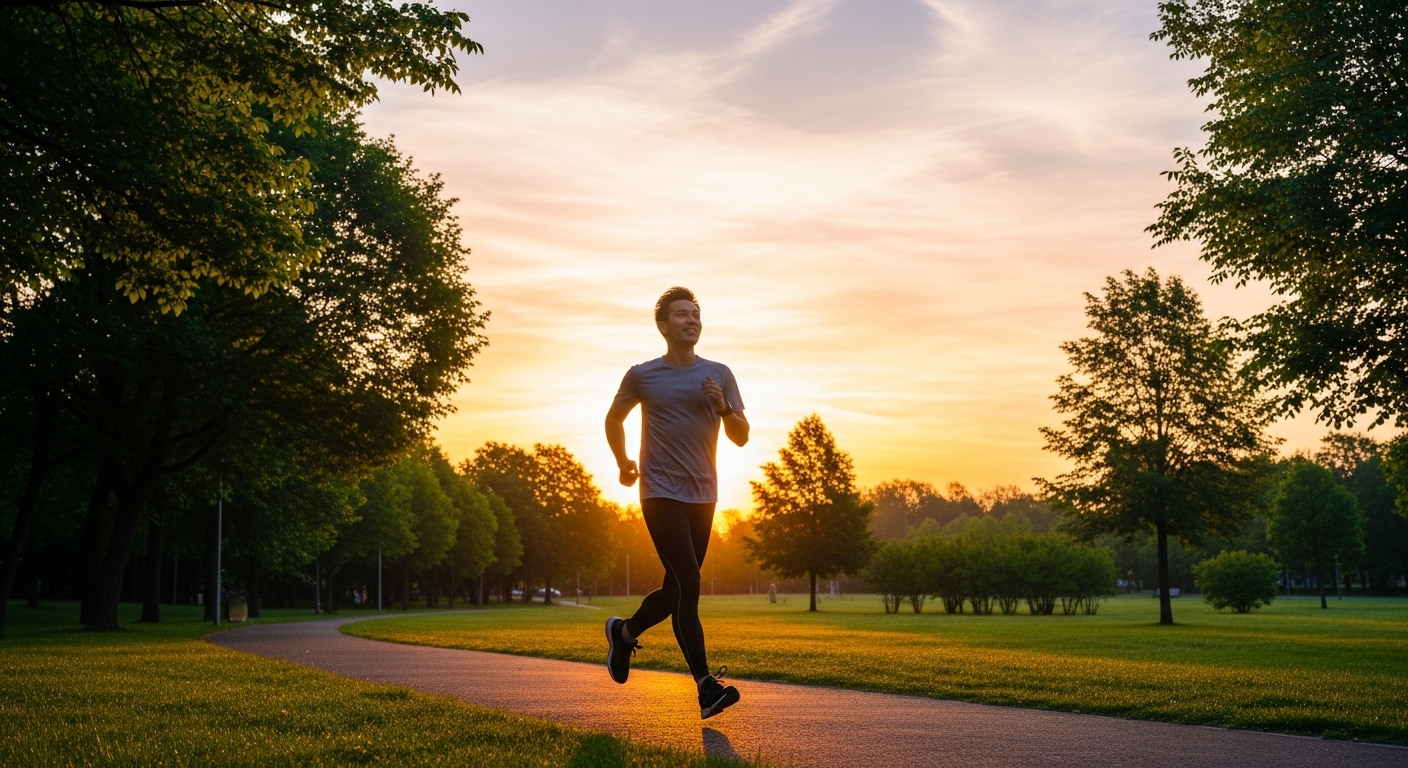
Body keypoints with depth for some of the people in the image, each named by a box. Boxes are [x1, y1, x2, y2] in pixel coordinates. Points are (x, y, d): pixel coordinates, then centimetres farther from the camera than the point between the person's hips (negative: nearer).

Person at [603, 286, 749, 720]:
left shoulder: (719, 375, 7)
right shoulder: (642, 376, 1)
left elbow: (741, 437, 5)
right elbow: (614, 418, 18)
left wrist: (723, 407, -12)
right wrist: (624, 464, 14)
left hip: (702, 497, 4)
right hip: (661, 495, -4)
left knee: (677, 590, 11)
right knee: (688, 585, -16)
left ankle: (625, 632, 39)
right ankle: (706, 687, -17)